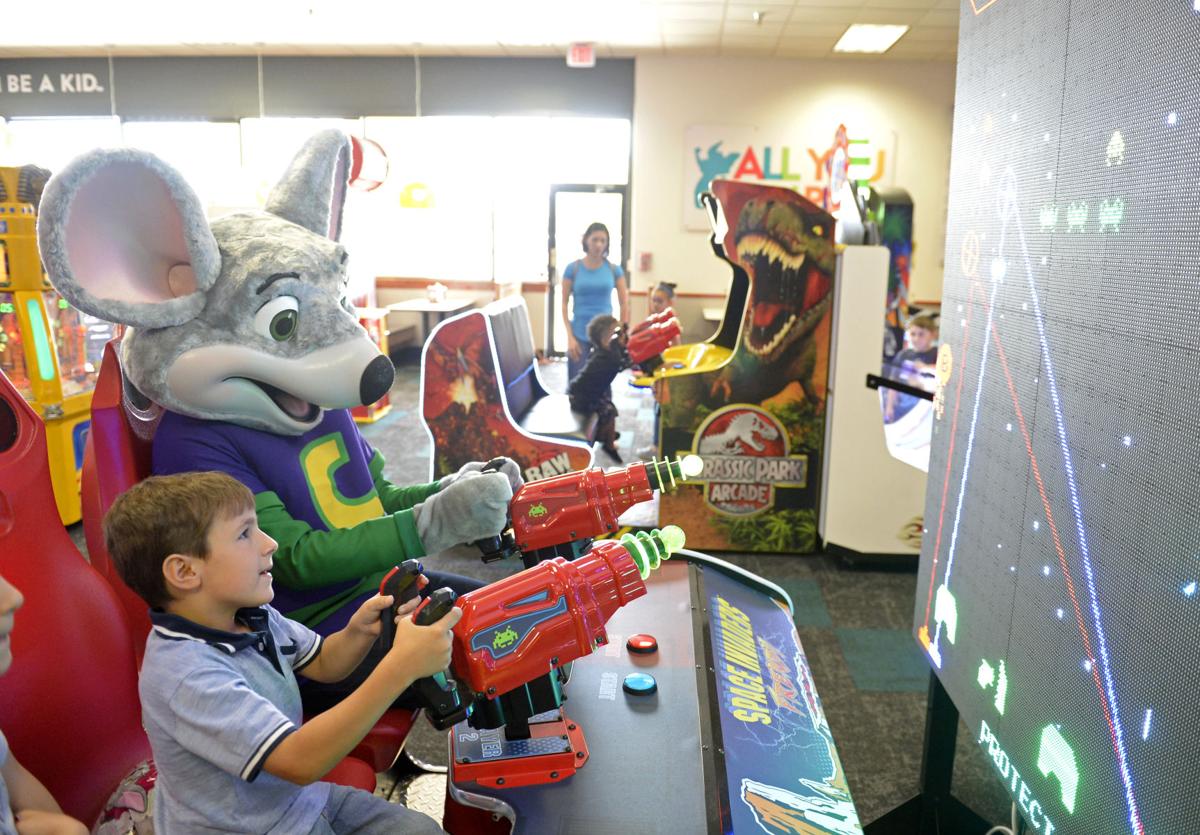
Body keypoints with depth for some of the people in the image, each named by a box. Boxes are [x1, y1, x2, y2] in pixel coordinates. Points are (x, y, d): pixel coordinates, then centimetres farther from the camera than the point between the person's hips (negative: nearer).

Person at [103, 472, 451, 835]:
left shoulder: (252, 615, -4)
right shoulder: (185, 672, -30)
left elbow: (323, 664, 11)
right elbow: (300, 761, -34)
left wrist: (359, 631, -12)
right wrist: (400, 667, -38)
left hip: (301, 800, 7)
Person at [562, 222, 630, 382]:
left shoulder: (614, 269, 2)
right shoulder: (573, 268, -1)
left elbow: (624, 304, 5)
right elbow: (564, 304, 0)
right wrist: (570, 337, -8)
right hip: (580, 335, -1)